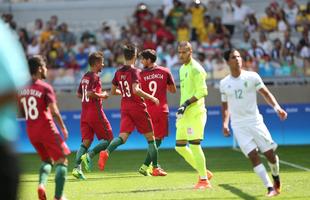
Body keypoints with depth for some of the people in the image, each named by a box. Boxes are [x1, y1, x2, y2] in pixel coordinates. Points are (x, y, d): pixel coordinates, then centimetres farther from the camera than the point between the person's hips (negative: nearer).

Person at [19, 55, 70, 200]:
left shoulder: (23, 89, 8)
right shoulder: (45, 87, -11)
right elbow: (54, 111, -16)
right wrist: (63, 128, -7)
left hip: (31, 131, 7)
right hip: (47, 129, -7)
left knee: (47, 160, 22)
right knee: (62, 160, 2)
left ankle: (42, 184, -6)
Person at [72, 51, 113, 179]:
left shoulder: (85, 77, 15)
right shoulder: (95, 77, -11)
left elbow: (79, 94, 22)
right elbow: (90, 93, -24)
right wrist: (102, 95, -8)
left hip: (85, 113, 8)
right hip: (95, 112, -8)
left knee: (86, 142, 4)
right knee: (108, 139, 2)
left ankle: (77, 167, -11)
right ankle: (89, 155, -16)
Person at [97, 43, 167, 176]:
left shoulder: (118, 73, 7)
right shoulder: (134, 71, -12)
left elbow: (113, 91, 15)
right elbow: (136, 90, -25)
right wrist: (151, 97, -16)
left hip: (125, 108, 6)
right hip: (138, 107, -6)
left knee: (123, 137, -5)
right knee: (150, 138, 8)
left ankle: (106, 152, -34)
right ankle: (155, 168, 12)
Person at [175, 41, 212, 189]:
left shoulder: (195, 69, -11)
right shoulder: (182, 69, 17)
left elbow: (202, 91, -18)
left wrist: (186, 104, -21)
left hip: (195, 113, -9)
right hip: (184, 113, 9)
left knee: (194, 145, -10)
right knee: (180, 146, 9)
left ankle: (204, 180, -2)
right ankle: (203, 172, 20)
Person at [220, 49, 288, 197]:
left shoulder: (252, 77, -1)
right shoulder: (224, 83, 6)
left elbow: (266, 93, -3)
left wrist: (277, 107, -19)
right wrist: (225, 124, 5)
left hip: (255, 121, -1)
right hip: (239, 126, 1)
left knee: (270, 154, -2)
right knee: (253, 156, -11)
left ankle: (276, 178, 28)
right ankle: (270, 188, -8)